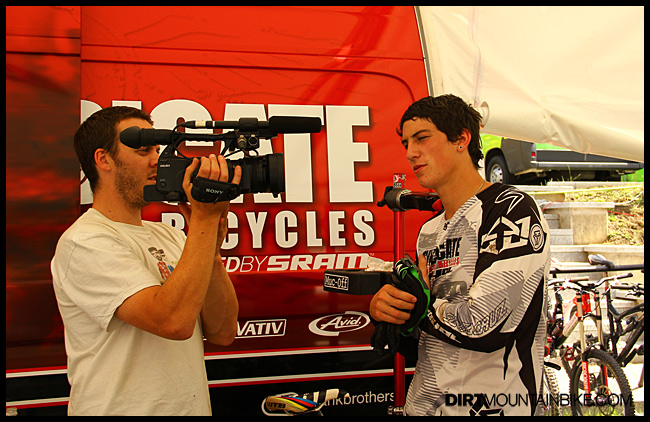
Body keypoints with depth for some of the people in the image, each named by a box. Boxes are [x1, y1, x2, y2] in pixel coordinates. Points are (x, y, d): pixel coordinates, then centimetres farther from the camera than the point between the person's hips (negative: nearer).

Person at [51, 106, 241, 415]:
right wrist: (205, 217, -23)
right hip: (123, 409, -7)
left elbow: (223, 333, -2)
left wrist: (211, 246, -13)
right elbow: (174, 321, -29)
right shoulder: (84, 243, -16)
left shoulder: (168, 236, 6)